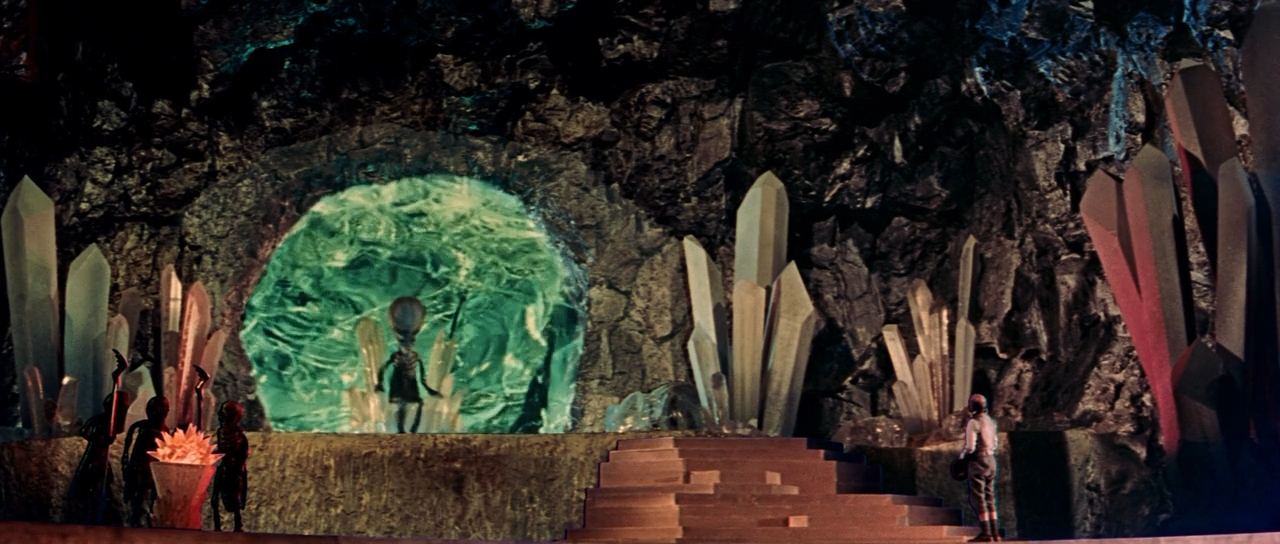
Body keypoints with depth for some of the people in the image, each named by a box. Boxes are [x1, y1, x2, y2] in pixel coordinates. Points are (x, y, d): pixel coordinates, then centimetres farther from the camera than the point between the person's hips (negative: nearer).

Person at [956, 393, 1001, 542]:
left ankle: (986, 533, -6)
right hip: (991, 460, 8)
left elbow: (970, 447, -17)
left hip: (978, 461, -8)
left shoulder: (973, 423, -14)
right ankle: (995, 532, 14)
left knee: (977, 498, -3)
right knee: (989, 497, 14)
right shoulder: (990, 421, 10)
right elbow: (996, 442, 18)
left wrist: (961, 455, 0)